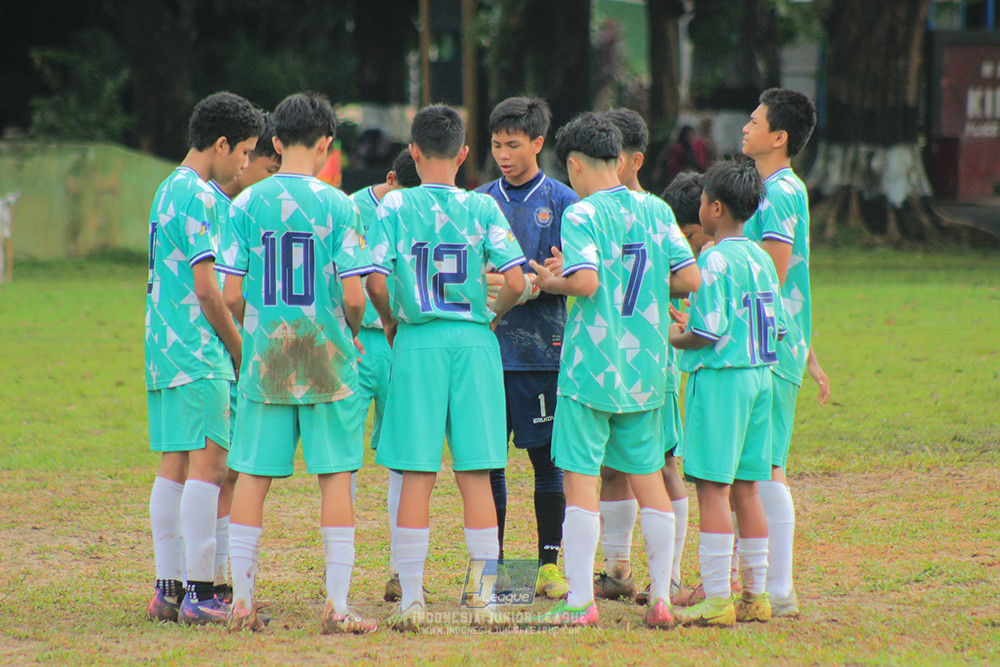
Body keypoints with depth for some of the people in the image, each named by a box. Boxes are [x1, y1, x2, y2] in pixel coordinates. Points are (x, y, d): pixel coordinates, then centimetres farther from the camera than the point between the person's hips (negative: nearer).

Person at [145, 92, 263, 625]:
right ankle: (199, 593, -12)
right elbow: (206, 286, -15)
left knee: (173, 465, 8)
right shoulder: (198, 197, -12)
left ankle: (167, 590, 8)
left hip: (165, 352, 10)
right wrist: (241, 350, -6)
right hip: (199, 354, -10)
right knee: (208, 464, -9)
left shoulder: (169, 191, 19)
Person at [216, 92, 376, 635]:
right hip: (327, 357, -2)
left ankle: (241, 600, 8)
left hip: (264, 359, 2)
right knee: (335, 476, 3)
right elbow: (354, 295, -9)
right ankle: (337, 606, 1)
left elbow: (231, 295, -2)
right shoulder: (339, 207, -5)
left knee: (252, 474, 7)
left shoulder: (247, 204, 0)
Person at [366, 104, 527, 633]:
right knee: (476, 476, 5)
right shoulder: (483, 207, 2)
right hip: (475, 342, 1)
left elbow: (376, 282, -9)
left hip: (418, 343, -1)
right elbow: (515, 281, -4)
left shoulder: (395, 206, -2)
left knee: (416, 477, 1)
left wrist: (390, 323, 9)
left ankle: (411, 598, 1)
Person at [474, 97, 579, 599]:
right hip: (485, 344, 3)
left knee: (546, 457, 2)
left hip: (540, 344, -3)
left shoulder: (561, 202, 1)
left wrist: (533, 284, -20)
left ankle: (551, 563, 8)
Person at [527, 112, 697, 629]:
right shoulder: (656, 210, 6)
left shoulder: (581, 214, -10)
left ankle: (580, 601, -4)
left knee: (580, 479, -2)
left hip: (591, 367, -5)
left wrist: (552, 282, -4)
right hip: (645, 367, 5)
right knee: (648, 477, 11)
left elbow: (586, 281, -23)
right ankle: (661, 597, 12)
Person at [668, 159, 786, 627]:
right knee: (745, 487, 13)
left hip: (720, 378, -8)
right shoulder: (761, 259, 12)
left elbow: (709, 333, -19)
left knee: (711, 486, -6)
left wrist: (675, 339, 2)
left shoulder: (714, 260, -13)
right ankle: (755, 596, 15)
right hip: (759, 377, 8)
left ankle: (716, 599, -9)